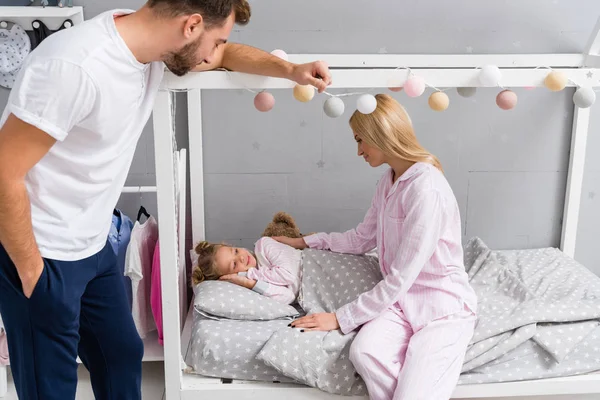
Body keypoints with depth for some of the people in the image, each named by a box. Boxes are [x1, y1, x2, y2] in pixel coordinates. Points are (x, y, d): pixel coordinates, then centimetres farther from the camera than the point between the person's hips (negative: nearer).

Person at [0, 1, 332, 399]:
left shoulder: (150, 45, -3)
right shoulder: (74, 66, -29)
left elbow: (226, 55, 16)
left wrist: (291, 70, 0)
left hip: (93, 247, 8)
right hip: (40, 253, -8)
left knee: (123, 353, 19)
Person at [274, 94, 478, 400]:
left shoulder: (427, 190, -22)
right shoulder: (388, 182, 7)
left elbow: (399, 280, -22)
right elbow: (362, 239, 22)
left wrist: (340, 319, -15)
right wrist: (305, 242, 21)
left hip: (443, 306, -7)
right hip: (402, 300, 7)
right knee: (364, 351, -25)